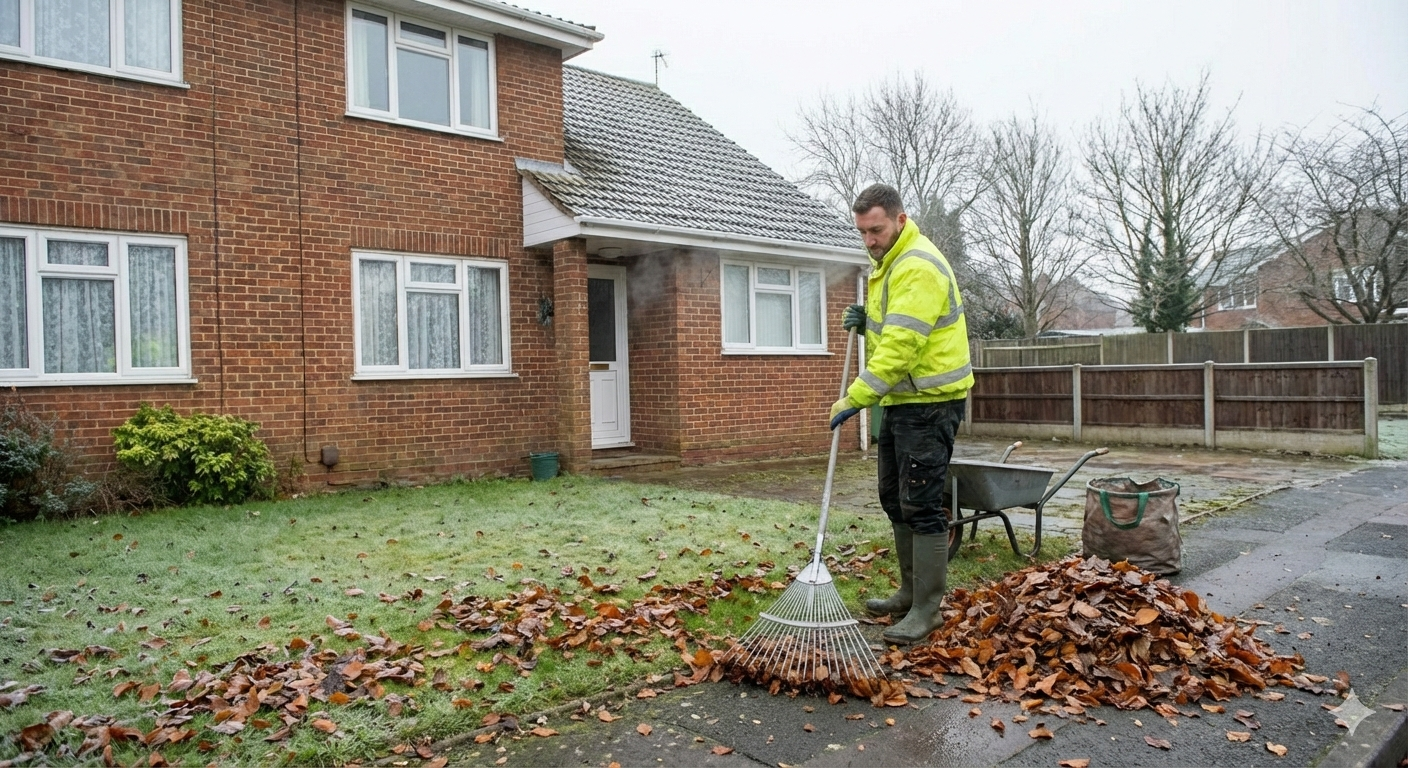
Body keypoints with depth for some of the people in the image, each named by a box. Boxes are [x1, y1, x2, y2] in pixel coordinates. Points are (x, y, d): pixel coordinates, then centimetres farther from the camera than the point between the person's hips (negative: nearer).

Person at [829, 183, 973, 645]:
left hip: (930, 402, -10)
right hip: (900, 400, 11)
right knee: (895, 498, 16)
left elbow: (902, 346, -27)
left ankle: (926, 611, 4)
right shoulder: (886, 263, 14)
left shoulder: (918, 267, -19)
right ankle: (910, 592, 29)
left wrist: (856, 398, -27)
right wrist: (864, 319, 5)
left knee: (921, 505, -7)